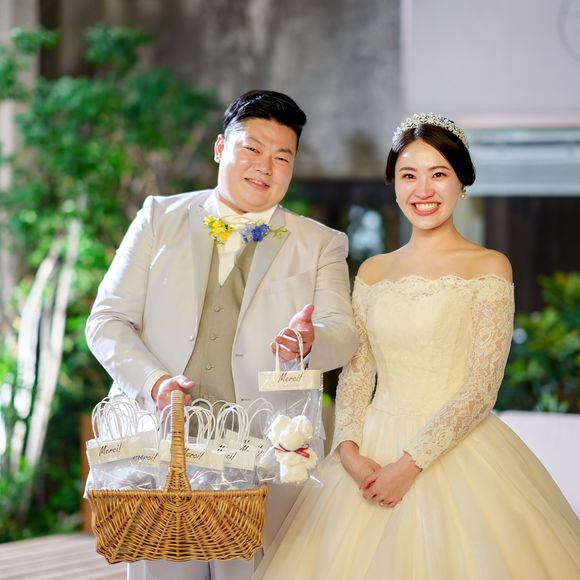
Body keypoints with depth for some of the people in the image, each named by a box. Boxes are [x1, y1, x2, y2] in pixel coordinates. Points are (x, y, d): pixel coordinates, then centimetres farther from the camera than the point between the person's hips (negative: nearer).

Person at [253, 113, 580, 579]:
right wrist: (349, 450, -7)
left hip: (455, 451, -4)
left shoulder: (488, 268, -3)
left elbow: (481, 387, -10)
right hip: (373, 453, 4)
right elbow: (355, 375, 10)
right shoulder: (373, 272, 11)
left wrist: (412, 463, -15)